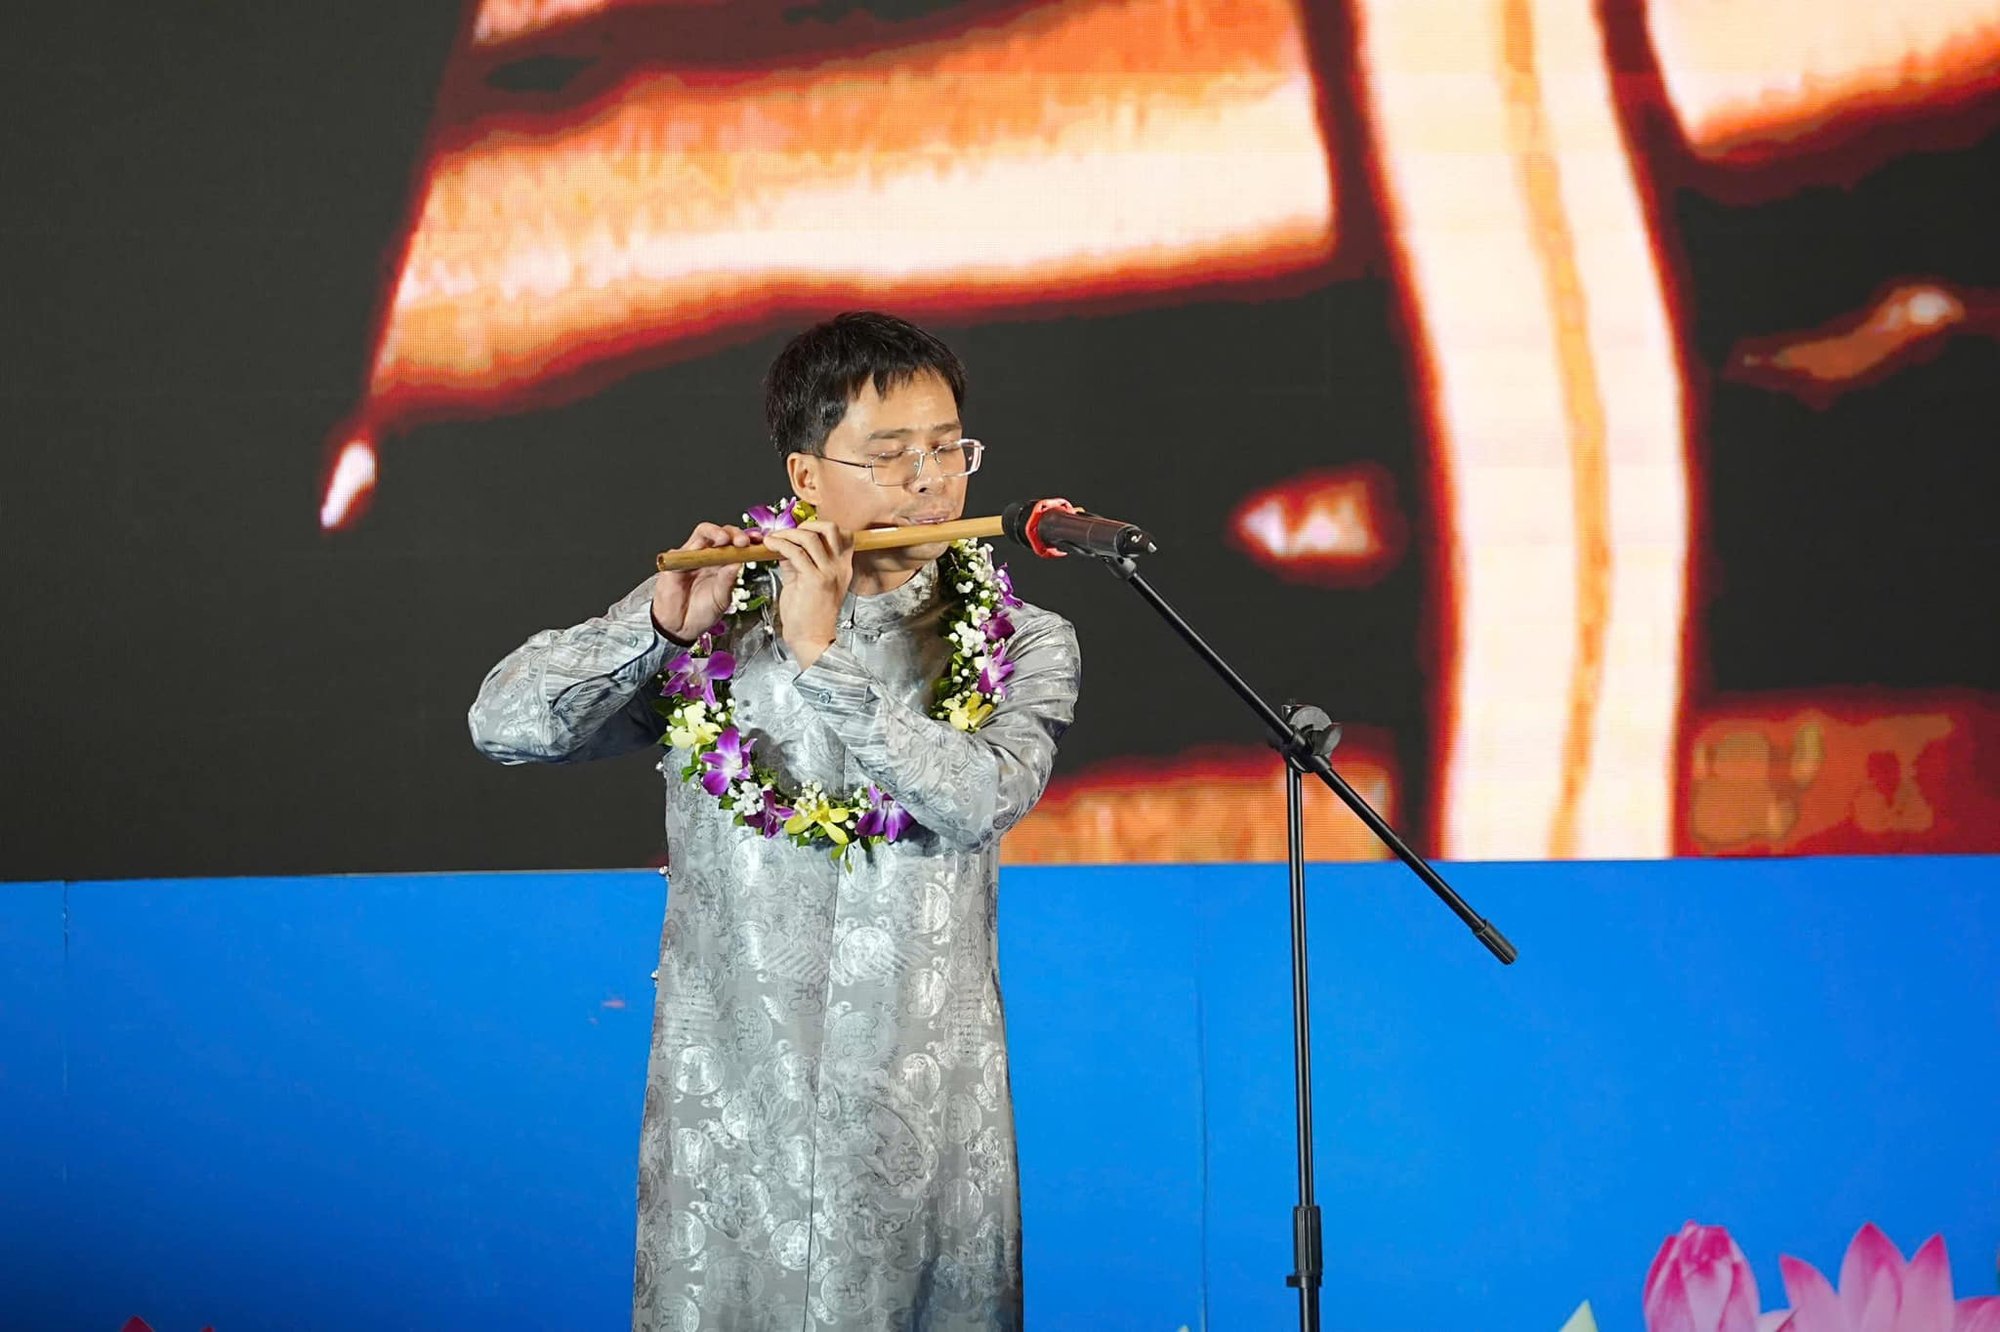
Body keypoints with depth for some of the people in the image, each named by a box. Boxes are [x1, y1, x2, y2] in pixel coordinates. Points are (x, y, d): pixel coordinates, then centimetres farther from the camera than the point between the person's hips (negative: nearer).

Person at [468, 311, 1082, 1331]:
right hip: (728, 1107, 0)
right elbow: (503, 726, -5)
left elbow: (982, 800, -17)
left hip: (925, 1120, 0)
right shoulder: (714, 620, 2)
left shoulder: (1023, 646, 2)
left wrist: (825, 661, -20)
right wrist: (663, 625, -18)